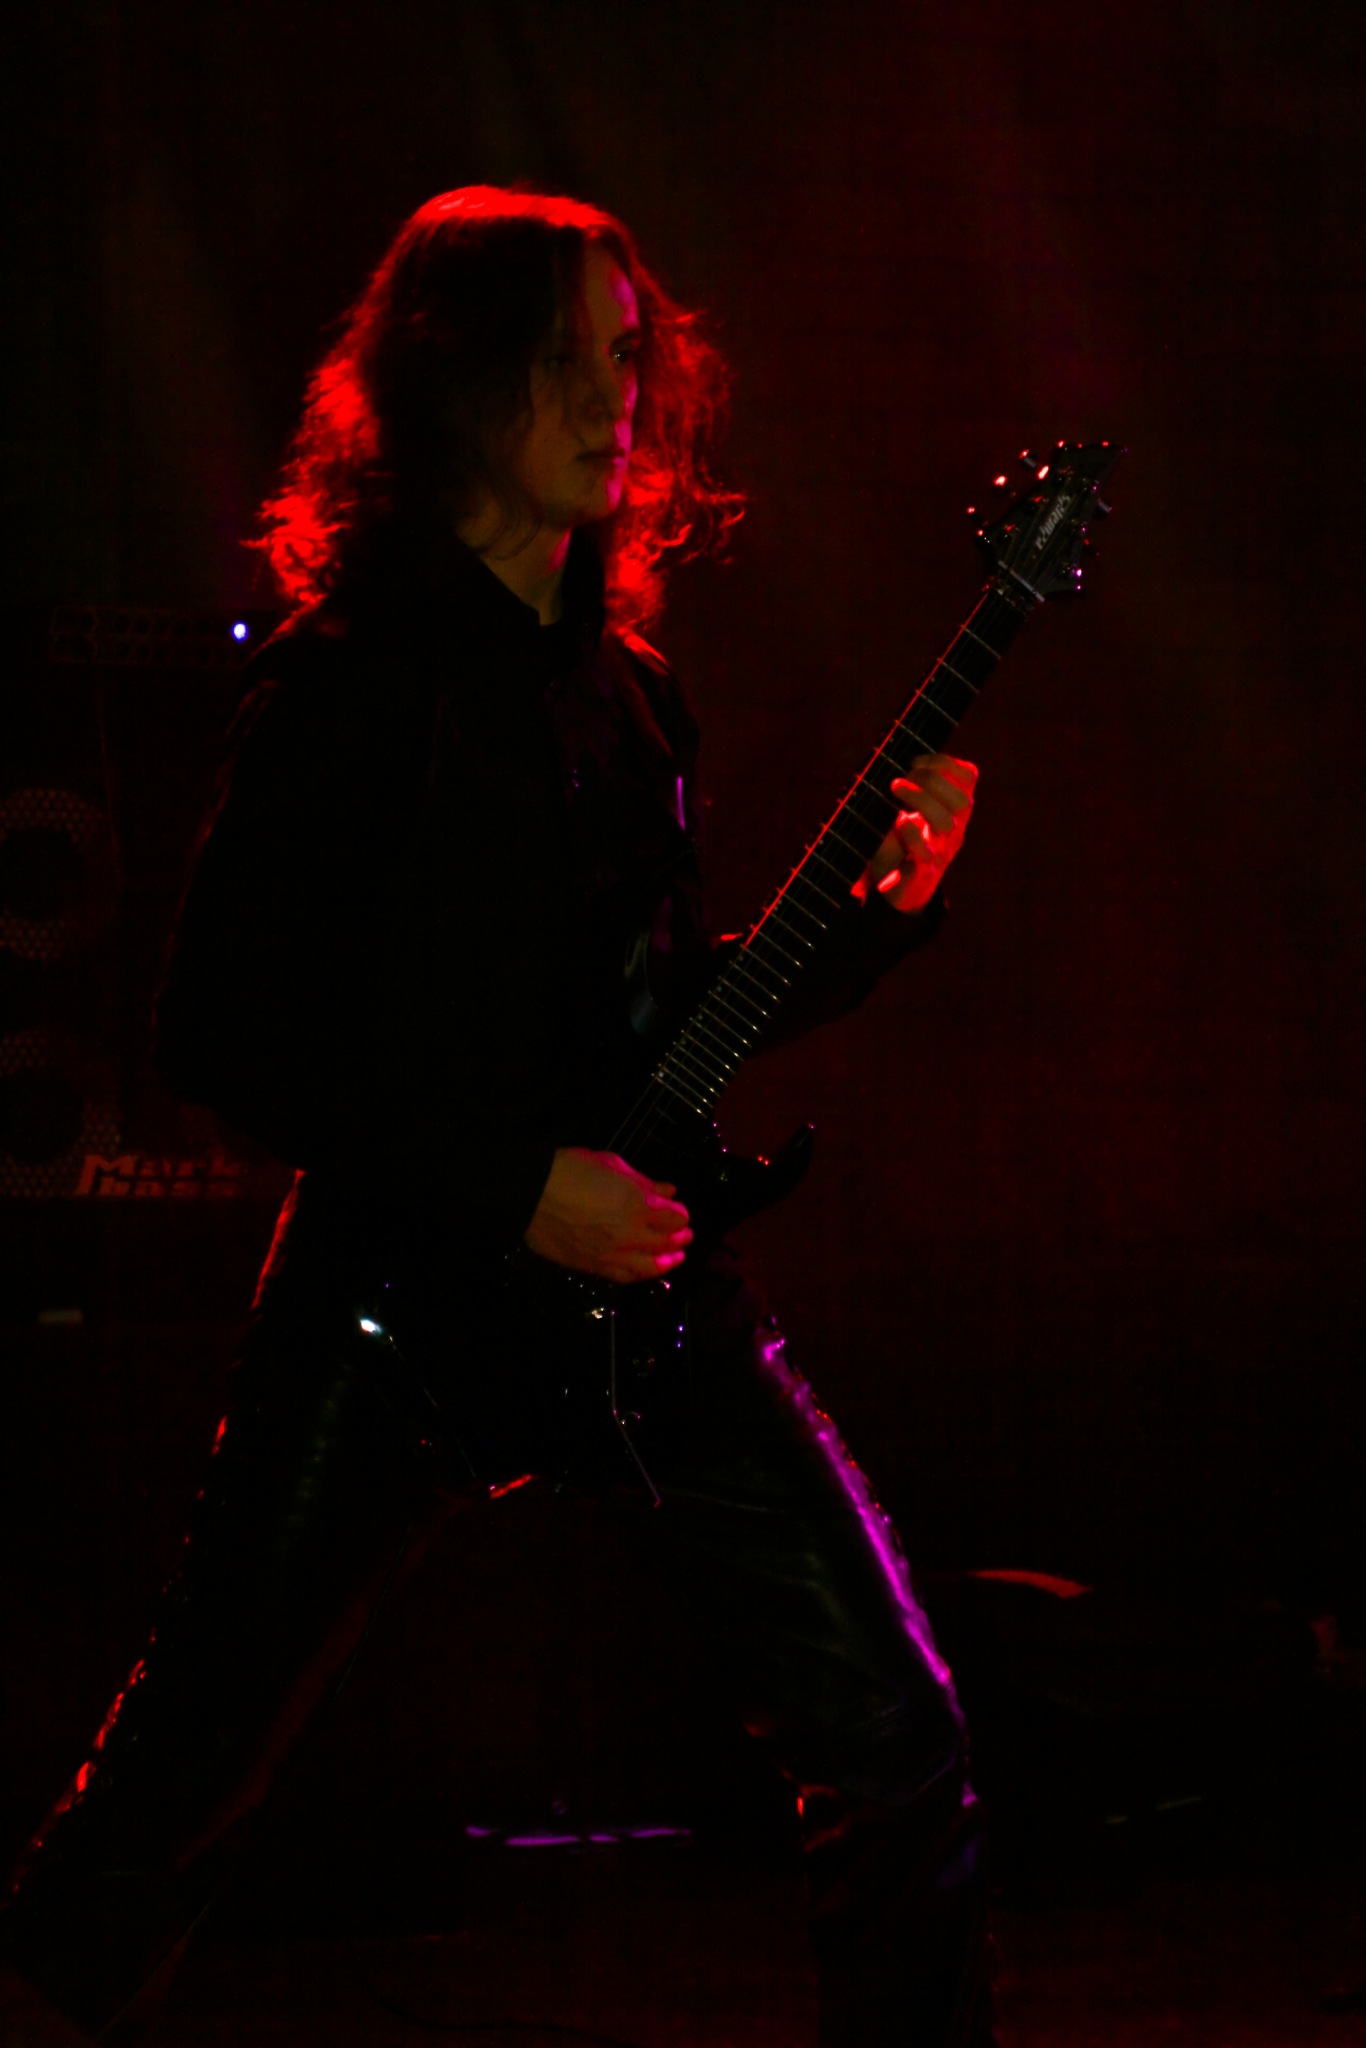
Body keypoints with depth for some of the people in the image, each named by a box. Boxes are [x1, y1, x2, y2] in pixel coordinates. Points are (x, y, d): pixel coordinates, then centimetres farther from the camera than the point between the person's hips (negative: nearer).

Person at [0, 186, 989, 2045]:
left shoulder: (623, 687, 12)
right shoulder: (354, 676, -8)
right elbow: (221, 1035, -11)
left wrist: (887, 909, 5)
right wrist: (511, 1186, -15)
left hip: (643, 1277, 6)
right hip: (399, 1298, -5)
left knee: (899, 1748, -3)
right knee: (175, 1788, 6)